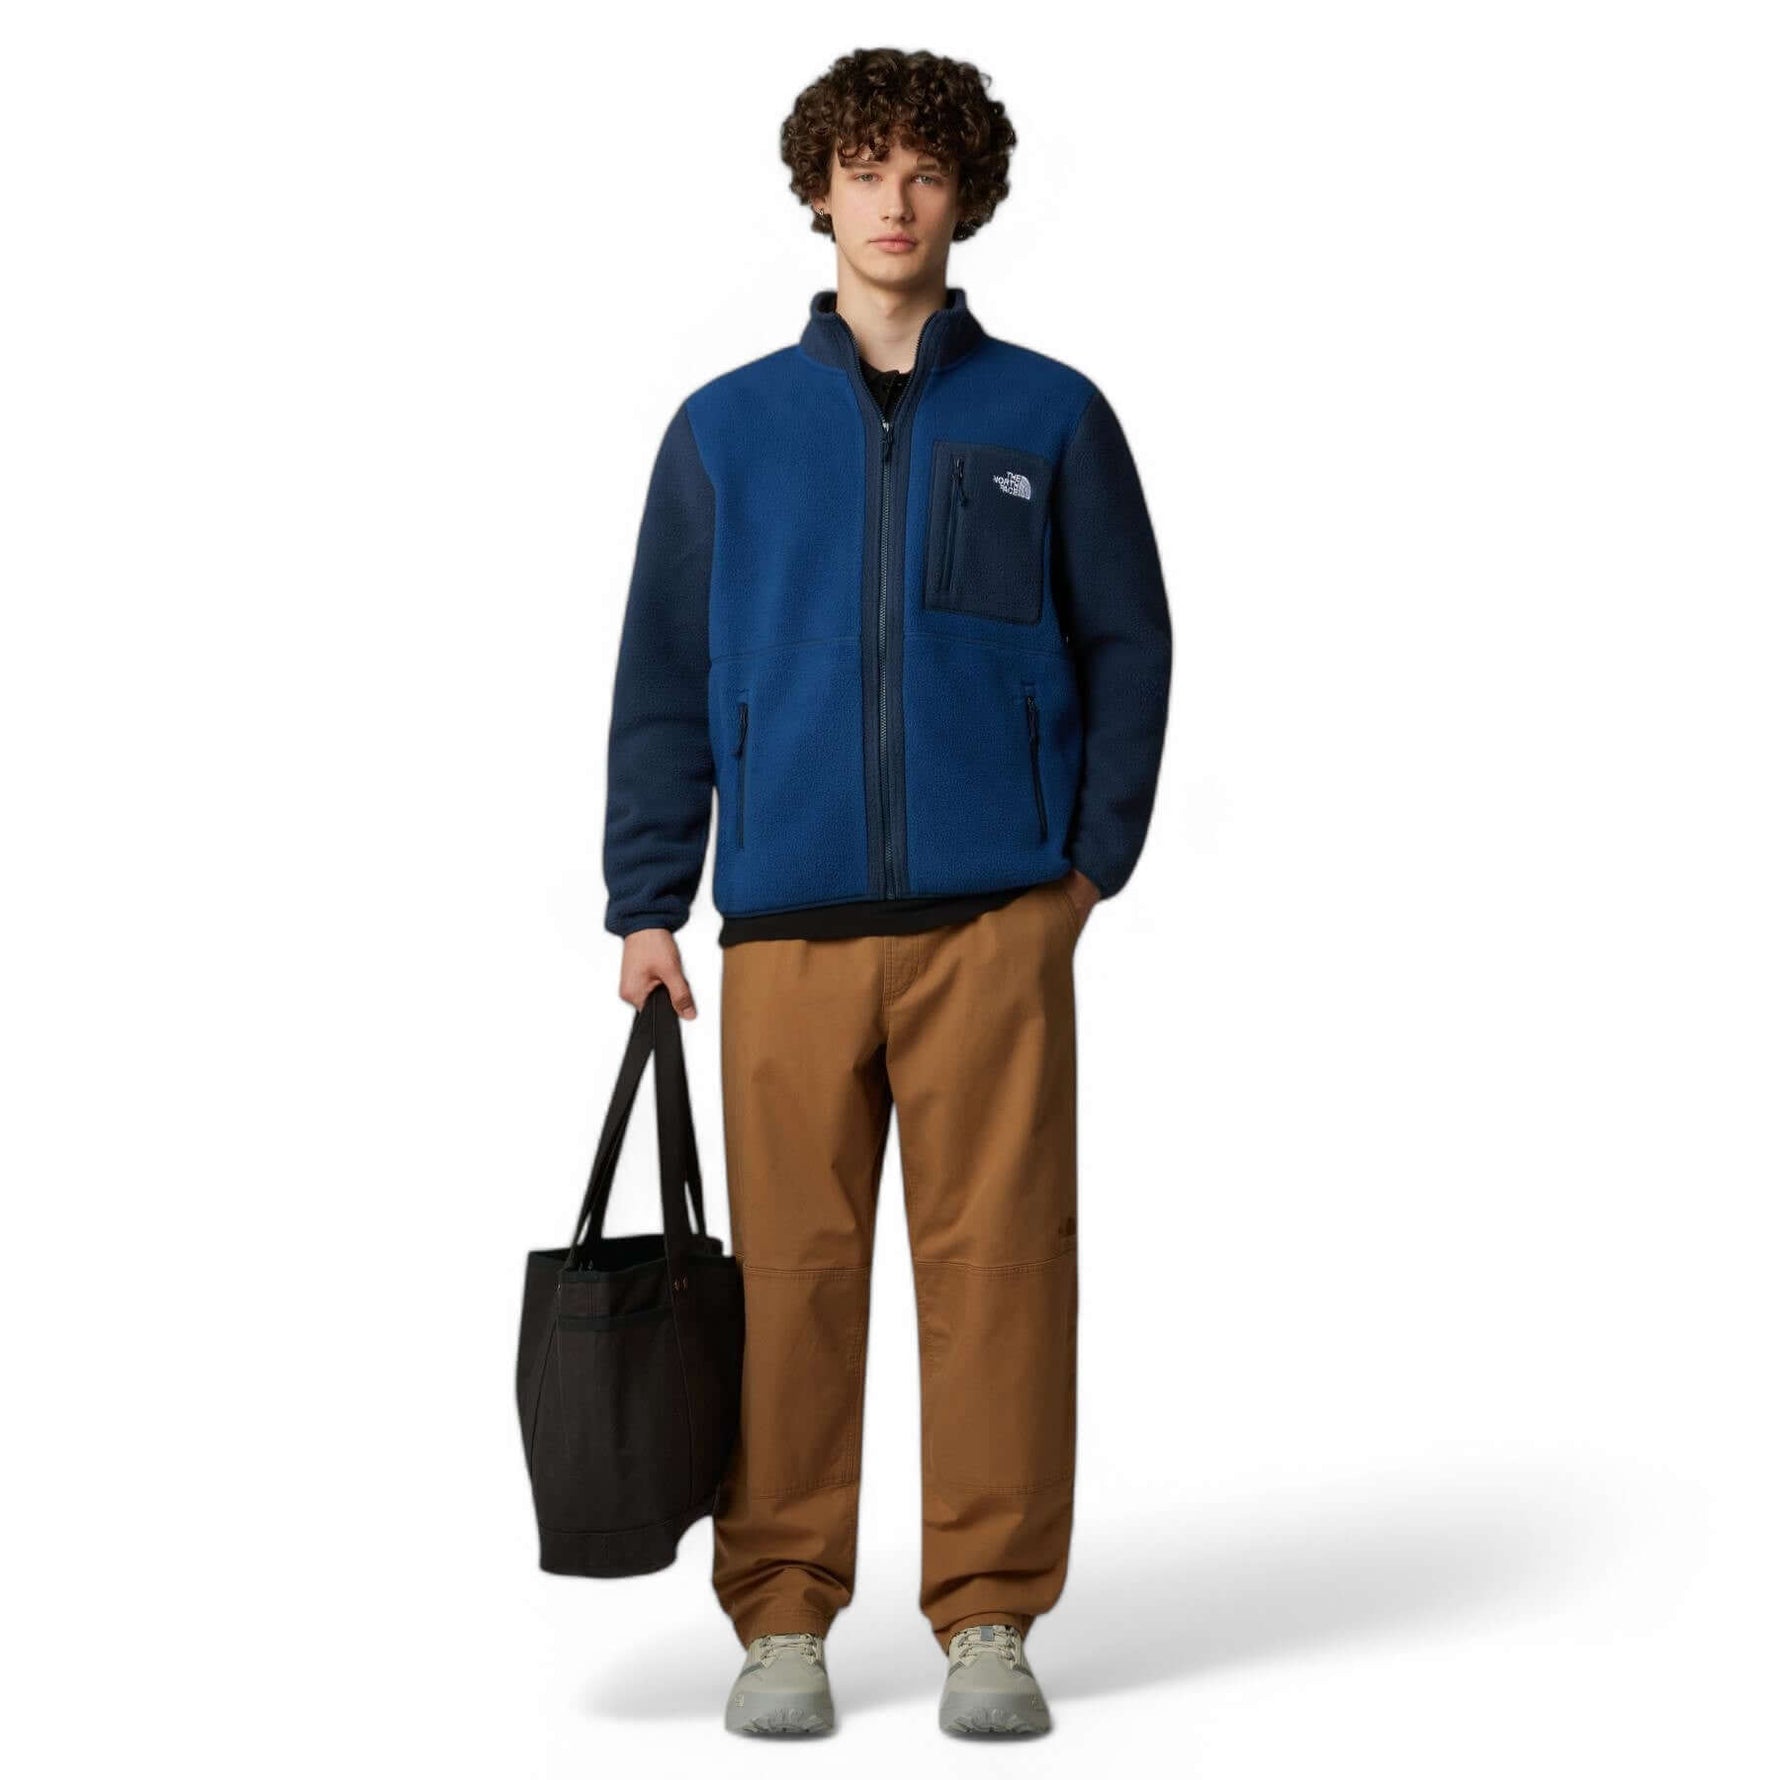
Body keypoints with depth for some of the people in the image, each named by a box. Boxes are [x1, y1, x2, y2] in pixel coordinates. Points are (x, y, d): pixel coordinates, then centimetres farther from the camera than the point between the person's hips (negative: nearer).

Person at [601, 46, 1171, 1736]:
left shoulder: (1050, 418, 9)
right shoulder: (725, 429, 11)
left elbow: (1127, 645, 10)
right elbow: (664, 679, 10)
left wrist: (1092, 856, 0)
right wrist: (648, 900, 4)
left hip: (996, 918, -1)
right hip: (788, 922, 1)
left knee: (996, 1258, 0)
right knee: (790, 1268, 2)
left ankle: (990, 1615, 10)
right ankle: (782, 1615, 12)